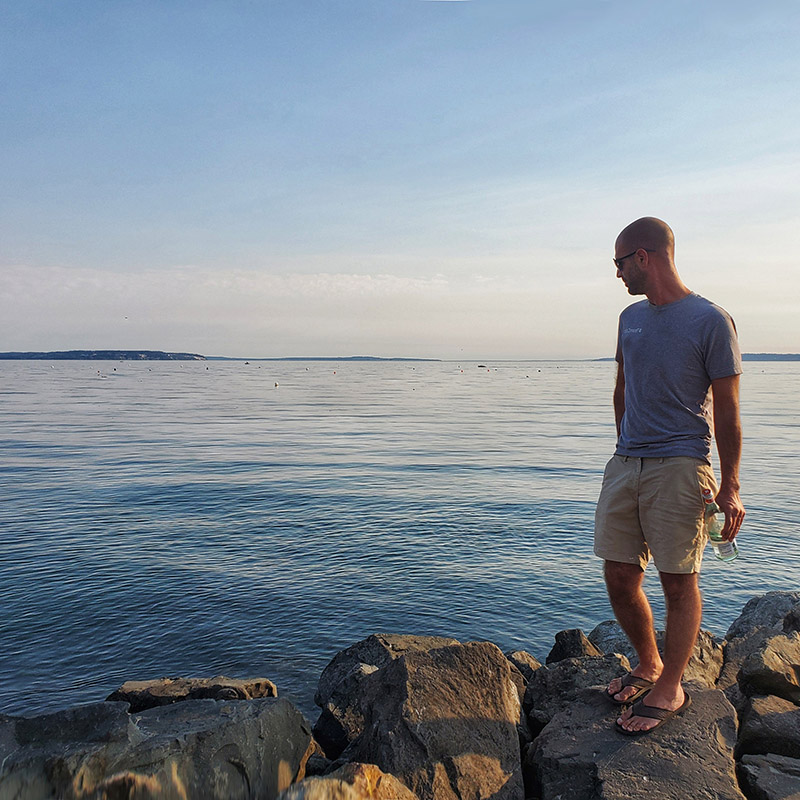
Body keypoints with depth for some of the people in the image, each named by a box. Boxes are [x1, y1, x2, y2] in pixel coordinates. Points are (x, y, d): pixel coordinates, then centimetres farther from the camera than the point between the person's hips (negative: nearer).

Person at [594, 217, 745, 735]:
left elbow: (727, 411, -5)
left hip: (680, 467, -6)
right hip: (625, 464, 6)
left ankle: (671, 688, 19)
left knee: (679, 581, 2)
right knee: (619, 578, 8)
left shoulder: (711, 321, -5)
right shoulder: (631, 318, 13)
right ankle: (649, 665, 30)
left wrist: (730, 487, -7)